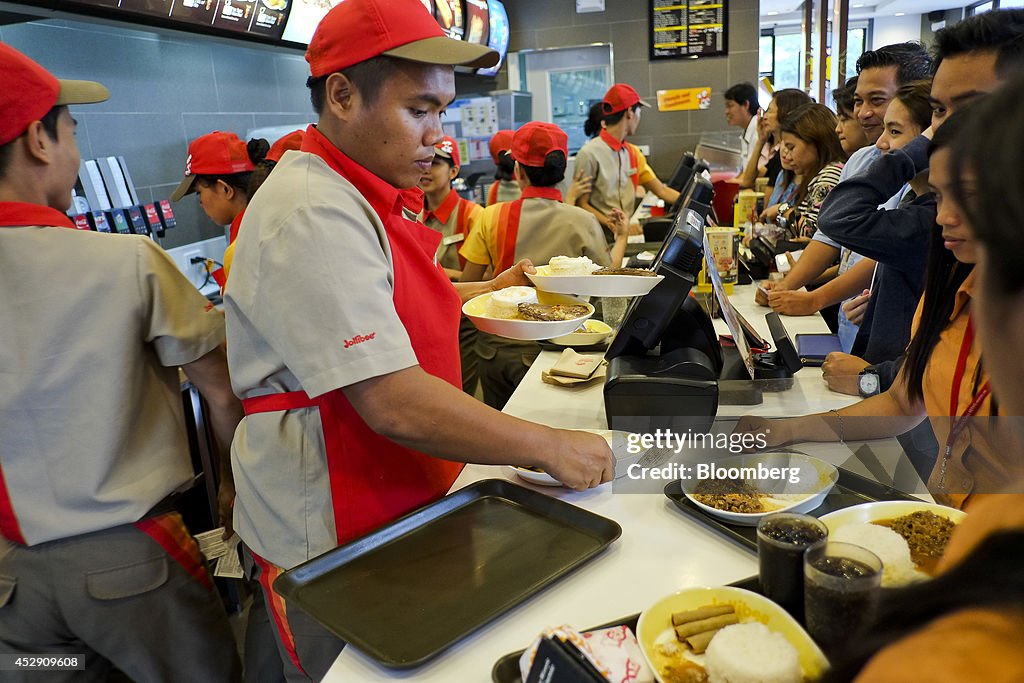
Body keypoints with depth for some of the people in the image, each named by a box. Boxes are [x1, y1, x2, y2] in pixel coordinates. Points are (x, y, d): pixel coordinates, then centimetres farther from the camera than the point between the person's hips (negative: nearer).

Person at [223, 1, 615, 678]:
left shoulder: (358, 197, 8)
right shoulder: (312, 216, -26)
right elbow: (395, 404, -31)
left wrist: (484, 292, 13)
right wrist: (552, 448, -23)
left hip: (397, 508, 9)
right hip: (330, 545, -9)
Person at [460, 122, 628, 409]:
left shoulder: (492, 217, -8)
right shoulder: (582, 222, -11)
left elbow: (468, 285, -3)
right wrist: (621, 238, 15)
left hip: (497, 346, 2)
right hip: (549, 348, -1)